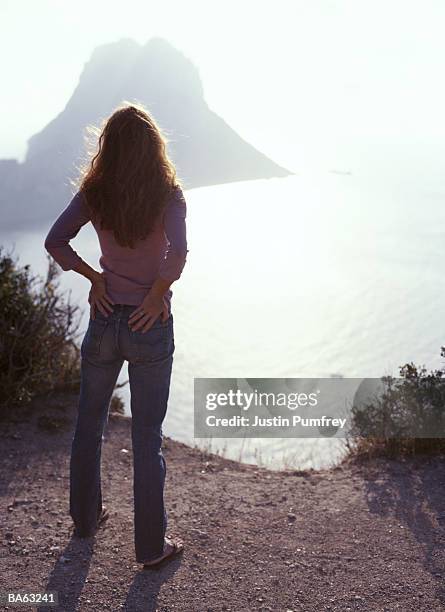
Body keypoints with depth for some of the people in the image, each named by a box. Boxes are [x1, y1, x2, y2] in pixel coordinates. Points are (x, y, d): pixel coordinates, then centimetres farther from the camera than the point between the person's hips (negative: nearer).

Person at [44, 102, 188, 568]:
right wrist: (157, 296, -13)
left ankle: (85, 517, 39)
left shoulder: (94, 193, -3)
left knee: (89, 423, 22)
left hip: (104, 320, 3)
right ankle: (151, 545, 18)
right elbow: (177, 253, -26)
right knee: (147, 436, 7)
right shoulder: (168, 194, -11)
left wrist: (95, 277, -2)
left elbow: (55, 242, -9)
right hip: (150, 325, -3)